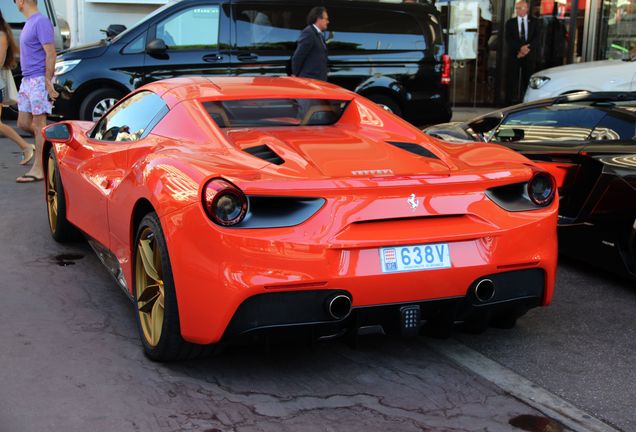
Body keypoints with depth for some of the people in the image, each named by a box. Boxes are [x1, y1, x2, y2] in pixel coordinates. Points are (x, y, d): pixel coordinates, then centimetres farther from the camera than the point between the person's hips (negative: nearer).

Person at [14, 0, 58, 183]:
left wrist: (48, 83, -20)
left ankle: (38, 169, 1)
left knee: (39, 124, -4)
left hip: (39, 80, -9)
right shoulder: (29, 22, 15)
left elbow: (50, 53, -18)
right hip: (27, 80, 9)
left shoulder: (41, 22, -14)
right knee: (23, 123, 10)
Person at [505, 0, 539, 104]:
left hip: (529, 55, 0)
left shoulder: (534, 22, 9)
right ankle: (510, 103, -1)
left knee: (528, 80, -3)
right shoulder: (510, 22, 9)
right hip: (514, 55, 0)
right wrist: (520, 48, -17)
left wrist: (527, 49, -15)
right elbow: (509, 39, -3)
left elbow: (536, 39, 0)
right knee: (512, 80, -4)